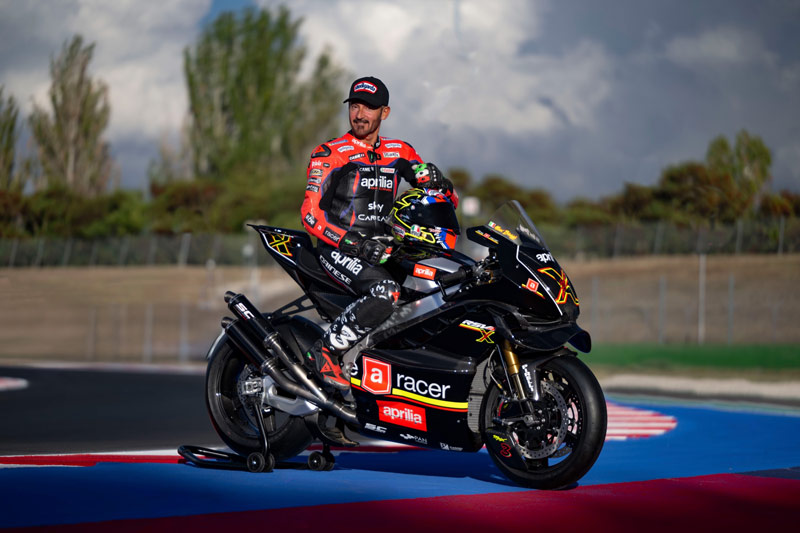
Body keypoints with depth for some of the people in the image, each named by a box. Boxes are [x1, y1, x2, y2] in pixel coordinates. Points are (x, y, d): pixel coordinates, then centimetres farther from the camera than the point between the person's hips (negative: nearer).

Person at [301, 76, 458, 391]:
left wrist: (437, 182, -13)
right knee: (386, 292, -34)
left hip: (382, 248, 6)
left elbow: (448, 199, 12)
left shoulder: (400, 153, 13)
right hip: (337, 248, -6)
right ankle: (326, 351, -21)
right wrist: (353, 243, -23)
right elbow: (310, 214, -9)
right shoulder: (330, 154, -1)